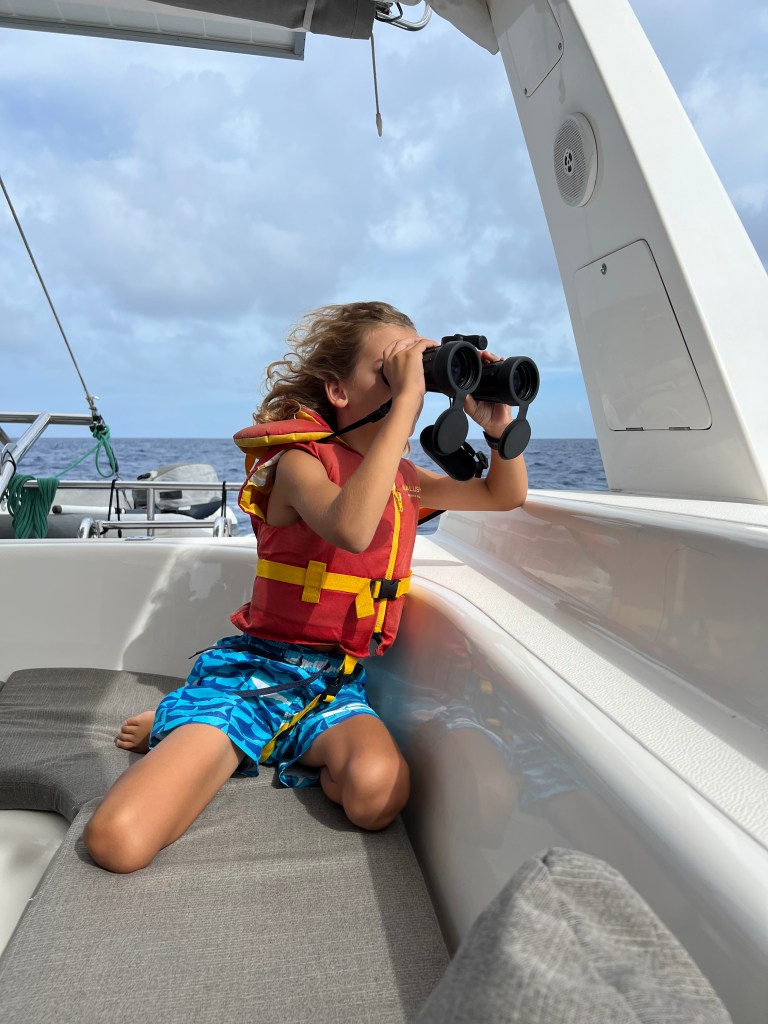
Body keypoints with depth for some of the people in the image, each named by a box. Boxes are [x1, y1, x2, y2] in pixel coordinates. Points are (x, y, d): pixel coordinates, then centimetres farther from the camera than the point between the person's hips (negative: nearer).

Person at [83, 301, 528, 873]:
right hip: (259, 670, -4)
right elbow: (350, 530, -33)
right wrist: (406, 399, -29)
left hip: (337, 682, 5)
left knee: (378, 792, -31)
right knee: (117, 843, -20)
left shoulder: (404, 478, 11)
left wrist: (499, 422, -3)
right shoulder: (301, 460, -10)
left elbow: (505, 496, 18)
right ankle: (179, 734, 11)